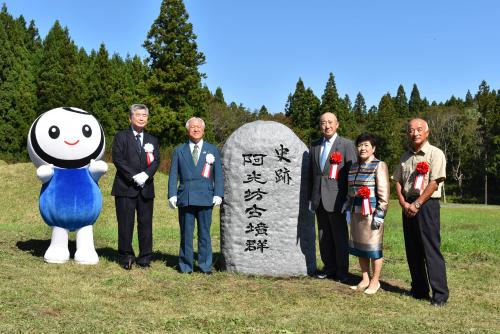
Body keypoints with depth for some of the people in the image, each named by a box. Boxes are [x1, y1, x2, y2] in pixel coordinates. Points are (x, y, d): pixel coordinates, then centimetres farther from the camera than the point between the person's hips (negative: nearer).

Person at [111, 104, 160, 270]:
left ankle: (144, 258, 11)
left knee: (146, 224, 4)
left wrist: (146, 174, -13)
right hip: (126, 187, -3)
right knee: (125, 224, -1)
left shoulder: (152, 140, 18)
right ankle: (126, 257, 9)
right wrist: (134, 176, -15)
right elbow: (118, 158, -6)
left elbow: (156, 161, 6)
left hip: (146, 188, 3)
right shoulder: (121, 137, 6)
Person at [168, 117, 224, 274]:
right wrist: (172, 194, -3)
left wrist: (218, 194, -4)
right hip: (185, 198, 0)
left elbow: (218, 174, 7)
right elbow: (173, 174, 8)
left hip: (205, 198, 0)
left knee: (204, 233, 4)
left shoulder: (212, 150, 11)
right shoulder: (179, 151, 12)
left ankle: (205, 265, 13)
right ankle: (186, 266, 12)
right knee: (186, 233, 3)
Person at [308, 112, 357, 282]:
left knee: (340, 236, 3)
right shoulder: (314, 146, 13)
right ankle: (329, 267, 23)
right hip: (319, 199, 5)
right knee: (324, 236, 11)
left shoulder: (347, 145, -2)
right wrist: (310, 197, 12)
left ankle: (342, 270, 15)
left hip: (336, 199, -5)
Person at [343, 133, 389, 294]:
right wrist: (348, 208, 15)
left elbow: (384, 192, -11)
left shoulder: (379, 165, -6)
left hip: (372, 212, -7)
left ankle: (375, 281, 13)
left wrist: (380, 214, -16)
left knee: (373, 245, 0)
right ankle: (365, 279, 23)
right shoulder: (354, 167, 14)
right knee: (359, 245, 11)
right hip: (356, 212, 7)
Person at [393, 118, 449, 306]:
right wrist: (403, 203, -4)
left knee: (431, 250, -7)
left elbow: (435, 183, -13)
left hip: (427, 205, -6)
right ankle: (419, 289, 20)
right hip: (407, 206, 7)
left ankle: (440, 294, -1)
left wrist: (417, 204, -14)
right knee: (412, 250, 10)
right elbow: (398, 181, 12)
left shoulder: (435, 154, -5)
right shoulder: (405, 157, 15)